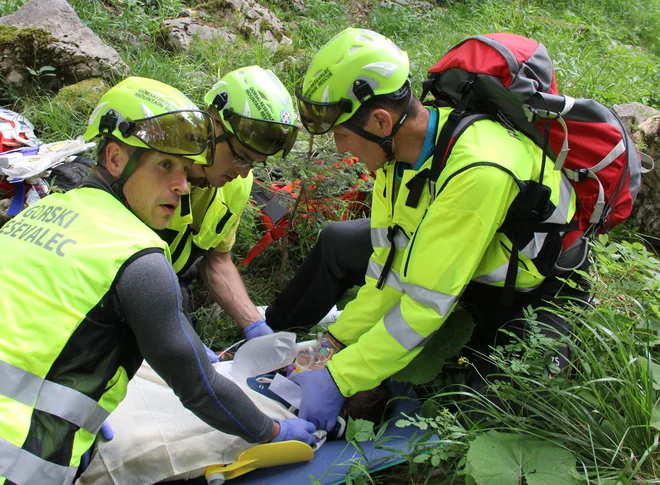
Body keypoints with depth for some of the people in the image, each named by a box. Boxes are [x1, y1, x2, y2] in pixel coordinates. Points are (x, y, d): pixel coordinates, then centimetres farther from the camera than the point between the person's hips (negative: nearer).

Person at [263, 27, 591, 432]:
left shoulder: (477, 171, -40)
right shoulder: (399, 144, -16)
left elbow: (426, 302, -36)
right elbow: (392, 264, -9)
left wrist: (337, 379, -32)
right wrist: (338, 341, -10)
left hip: (534, 292, -7)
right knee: (338, 244, 9)